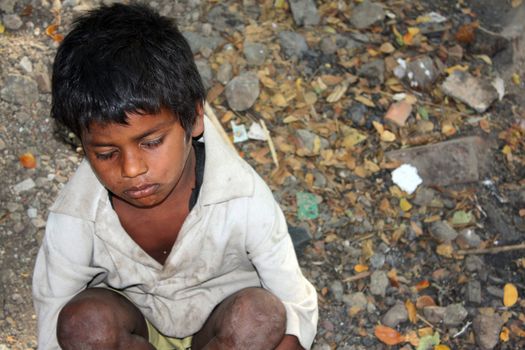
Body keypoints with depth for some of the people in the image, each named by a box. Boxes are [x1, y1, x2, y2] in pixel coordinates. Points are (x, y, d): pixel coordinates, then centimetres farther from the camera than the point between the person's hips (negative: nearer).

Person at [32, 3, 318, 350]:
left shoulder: (245, 200, -29)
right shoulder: (74, 218, -26)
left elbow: (298, 307, -19)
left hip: (223, 321, 0)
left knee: (262, 315, -32)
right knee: (85, 322, -32)